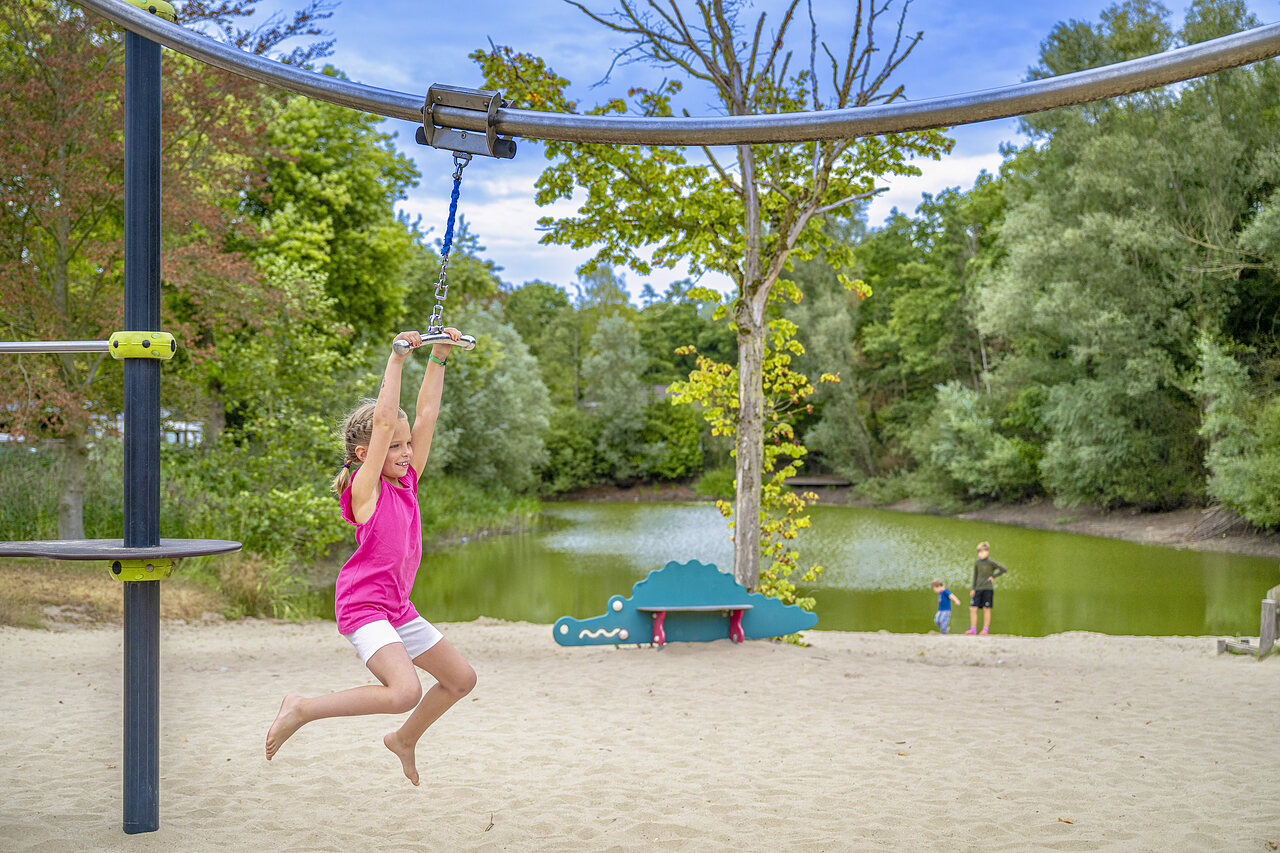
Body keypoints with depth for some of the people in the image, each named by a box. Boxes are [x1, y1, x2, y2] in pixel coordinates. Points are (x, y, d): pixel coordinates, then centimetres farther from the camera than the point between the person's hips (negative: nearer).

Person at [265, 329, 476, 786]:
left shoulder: (407, 481, 8)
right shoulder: (365, 488, -11)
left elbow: (426, 414, 5)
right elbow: (384, 420, -21)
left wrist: (439, 357, 3)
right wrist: (397, 359, -22)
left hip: (398, 609, 9)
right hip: (363, 606, -9)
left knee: (461, 678, 13)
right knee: (405, 692, -25)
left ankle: (404, 739, 35)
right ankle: (302, 709, -8)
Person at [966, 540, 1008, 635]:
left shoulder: (991, 562, -5)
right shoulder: (977, 563, 10)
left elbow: (1004, 570, -7)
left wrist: (993, 576, -7)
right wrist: (973, 589, 16)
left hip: (988, 589, -5)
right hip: (978, 589, 5)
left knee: (986, 609, -1)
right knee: (973, 608, -3)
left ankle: (985, 629, 6)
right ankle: (973, 629, 3)